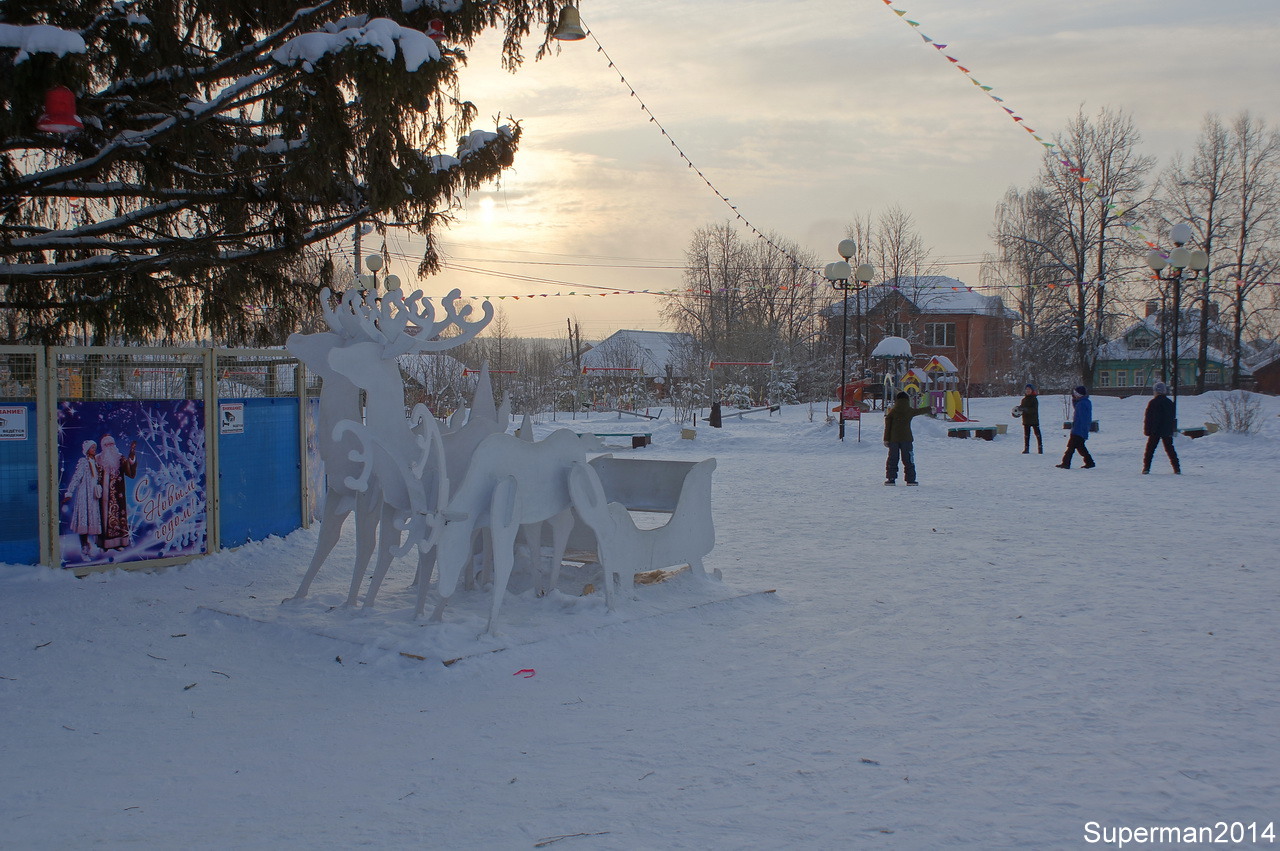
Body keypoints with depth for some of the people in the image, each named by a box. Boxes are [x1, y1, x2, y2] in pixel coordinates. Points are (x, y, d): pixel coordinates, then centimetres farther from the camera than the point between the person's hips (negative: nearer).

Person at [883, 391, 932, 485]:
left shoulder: (892, 411, 2)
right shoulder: (910, 411, 4)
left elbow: (887, 426, -2)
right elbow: (921, 410, 24)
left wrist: (886, 439, 1)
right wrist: (930, 408, 44)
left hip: (893, 439, 0)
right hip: (906, 439, 0)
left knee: (892, 459, 4)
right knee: (908, 460, 5)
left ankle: (891, 478, -1)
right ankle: (910, 479, 3)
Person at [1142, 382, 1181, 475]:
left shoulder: (1152, 402, -9)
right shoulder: (1170, 402, 5)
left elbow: (1147, 418, -9)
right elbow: (1173, 417, 12)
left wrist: (1147, 430, -3)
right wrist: (1172, 430, 19)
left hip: (1154, 431, -3)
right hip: (1167, 431, 3)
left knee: (1150, 449, 3)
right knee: (1170, 449, 10)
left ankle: (1146, 468, -4)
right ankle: (1177, 468, 8)